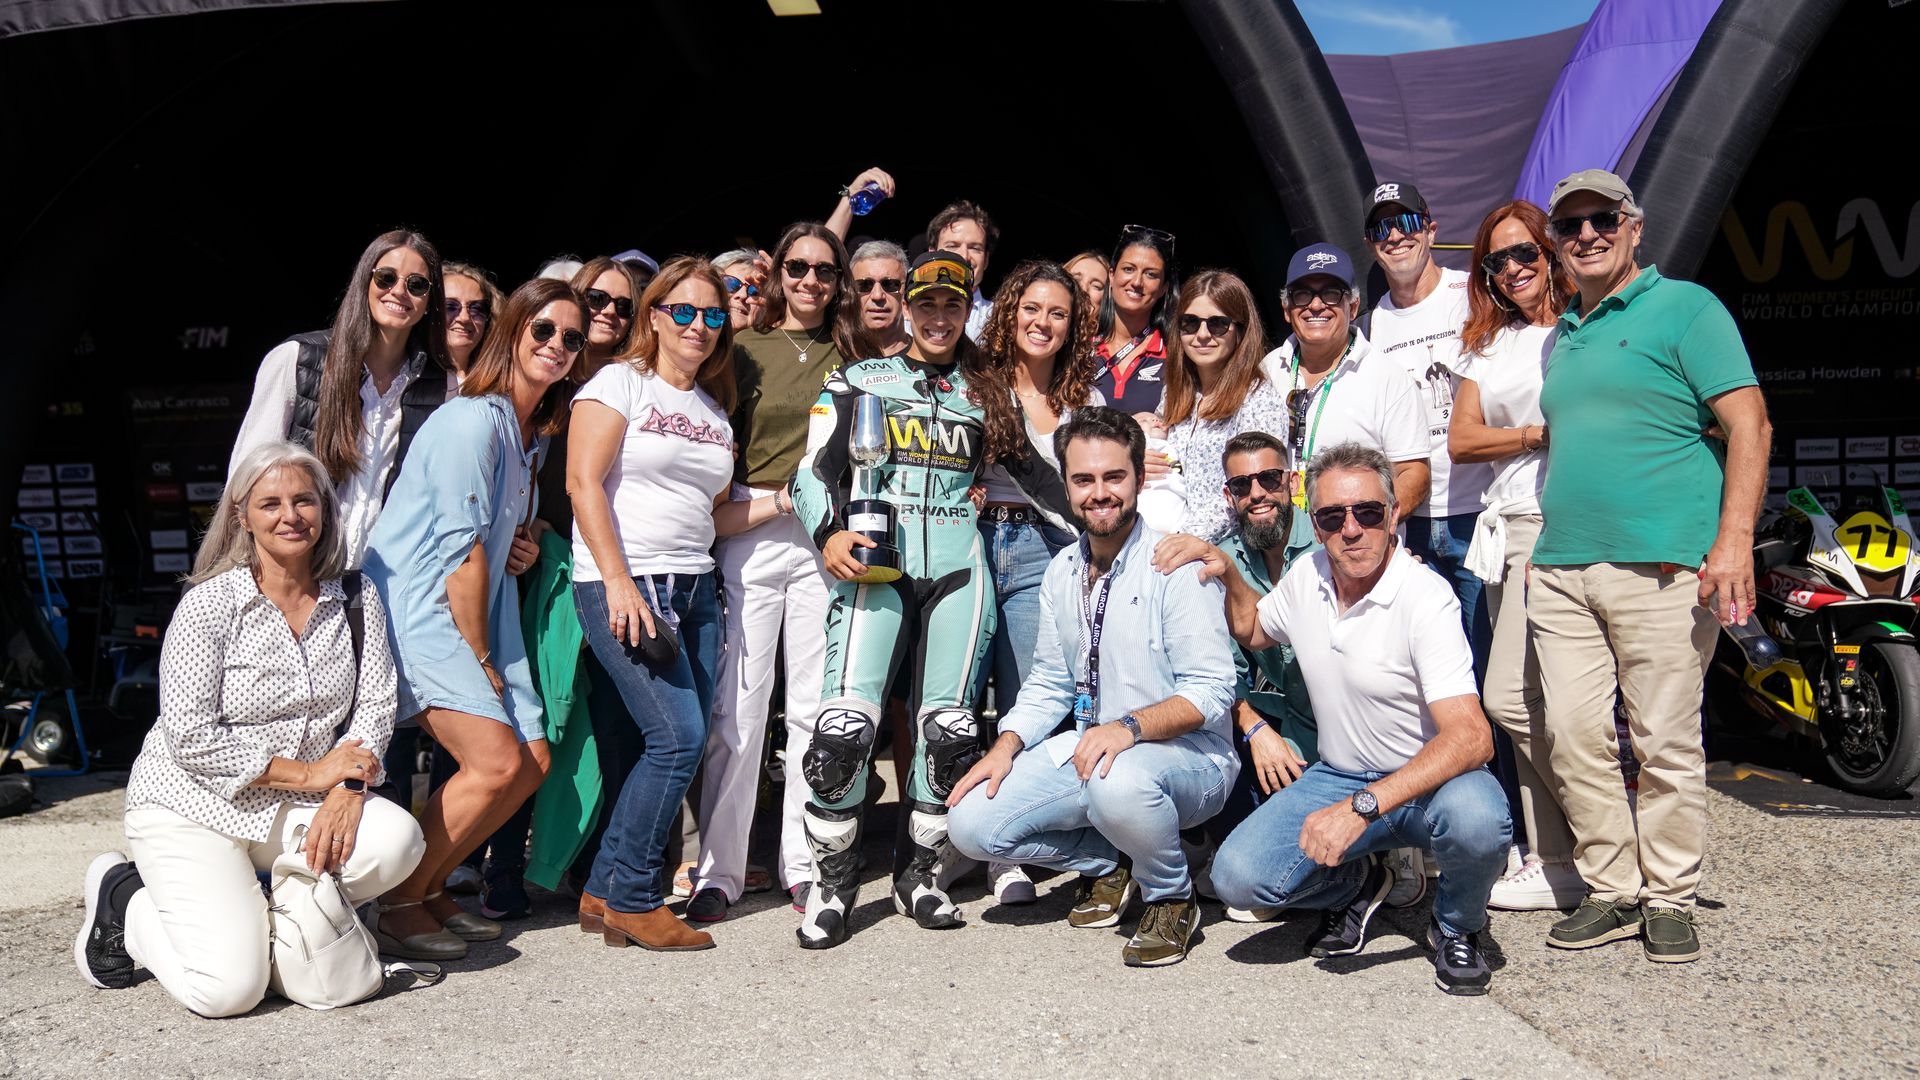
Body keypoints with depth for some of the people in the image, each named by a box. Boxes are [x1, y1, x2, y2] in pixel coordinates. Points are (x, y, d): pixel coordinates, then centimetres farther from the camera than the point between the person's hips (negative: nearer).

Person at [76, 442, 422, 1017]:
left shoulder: (355, 599, 1)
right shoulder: (208, 605, -12)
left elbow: (375, 704, -3)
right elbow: (191, 739, -17)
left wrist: (347, 788, -20)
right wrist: (309, 773, -18)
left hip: (292, 809, 5)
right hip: (191, 807, -4)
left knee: (397, 840, -25)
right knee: (231, 986, -19)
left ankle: (259, 908, 2)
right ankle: (127, 900, 13)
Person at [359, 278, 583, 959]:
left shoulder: (533, 433, 14)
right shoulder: (471, 419, -14)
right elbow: (461, 551, -16)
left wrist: (521, 546, 4)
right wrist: (482, 661, -11)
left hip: (474, 616, 10)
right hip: (416, 611, -9)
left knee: (533, 762, 4)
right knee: (497, 762, -19)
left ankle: (428, 890, 17)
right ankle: (397, 908, -2)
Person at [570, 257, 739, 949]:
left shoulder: (714, 409, 20)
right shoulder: (620, 382, 1)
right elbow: (583, 482, -9)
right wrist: (620, 583, -17)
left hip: (694, 589, 7)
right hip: (622, 584, -7)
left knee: (682, 746, 2)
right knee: (678, 737, -14)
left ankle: (605, 891, 14)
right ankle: (630, 900, 1)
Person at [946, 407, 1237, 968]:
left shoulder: (1176, 564, -14)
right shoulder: (1063, 570, 8)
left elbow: (1211, 690, -19)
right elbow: (1050, 683, 14)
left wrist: (1131, 726, -33)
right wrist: (1006, 746, -2)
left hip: (1187, 756, -6)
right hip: (1087, 749, 6)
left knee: (1119, 782, -40)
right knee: (973, 822, -10)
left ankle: (1173, 898, -6)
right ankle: (1108, 863, 14)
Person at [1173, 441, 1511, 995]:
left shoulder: (1426, 598, -22)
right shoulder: (1306, 577, -2)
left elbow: (1472, 737, -31)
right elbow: (1254, 630, 22)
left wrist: (1362, 808, -40)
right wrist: (1226, 572, 1)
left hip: (1426, 782, -4)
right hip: (1338, 777, 4)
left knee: (1475, 817, -39)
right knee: (1238, 877, -18)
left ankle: (1457, 928, -2)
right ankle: (1358, 885, 16)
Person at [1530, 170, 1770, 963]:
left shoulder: (1684, 307, 1)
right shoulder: (1563, 336, 21)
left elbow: (1748, 424, -6)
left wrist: (1734, 540, -16)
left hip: (1661, 563, -6)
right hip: (1561, 569, 6)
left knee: (1667, 743, 0)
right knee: (1574, 738, 3)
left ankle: (1670, 899, 14)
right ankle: (1611, 891, 16)